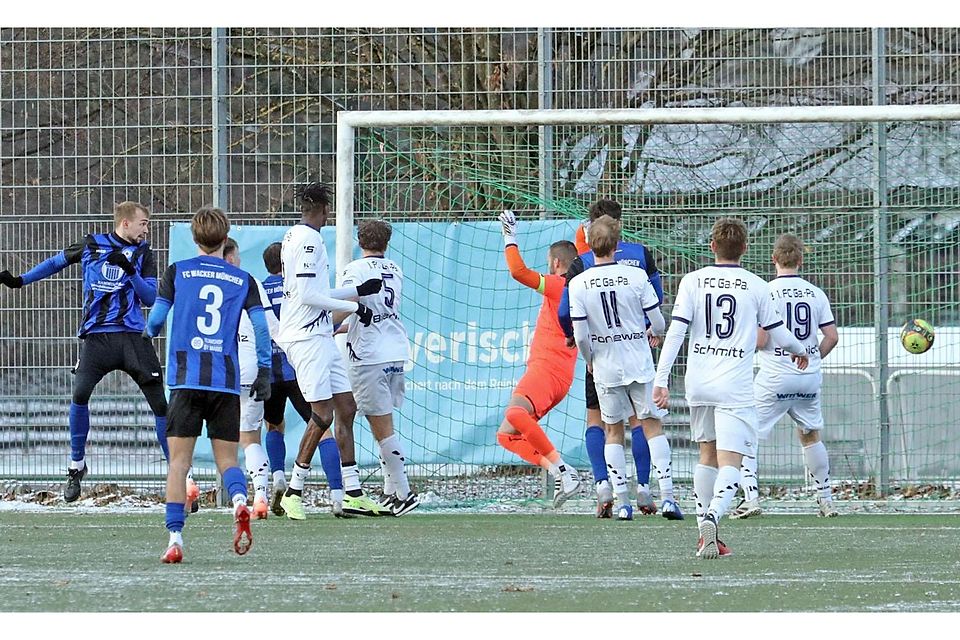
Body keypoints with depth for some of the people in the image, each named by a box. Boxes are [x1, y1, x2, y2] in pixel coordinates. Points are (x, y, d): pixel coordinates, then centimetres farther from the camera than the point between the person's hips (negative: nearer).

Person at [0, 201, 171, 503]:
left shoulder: (143, 254, 8)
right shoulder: (92, 245, 8)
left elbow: (150, 298, 1)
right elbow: (57, 262, 23)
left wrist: (130, 271, -14)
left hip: (132, 337, 0)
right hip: (96, 336, 0)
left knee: (160, 401, -6)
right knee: (79, 395, -17)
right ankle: (76, 467, 3)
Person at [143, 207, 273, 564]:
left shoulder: (177, 272, 4)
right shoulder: (243, 280, 8)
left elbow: (156, 321, 2)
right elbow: (261, 327, 1)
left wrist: (148, 332, 26)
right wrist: (264, 373, 10)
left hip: (186, 379, -1)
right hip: (226, 380, 1)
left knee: (179, 461, 1)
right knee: (226, 458, 9)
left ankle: (175, 538, -8)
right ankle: (239, 501, -23)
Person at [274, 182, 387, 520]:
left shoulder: (296, 237, 17)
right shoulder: (307, 240, -13)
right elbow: (308, 295, -19)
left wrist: (358, 291, 27)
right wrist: (354, 307, -12)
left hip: (320, 336, 10)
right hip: (306, 337, -10)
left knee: (346, 409, 7)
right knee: (323, 415, -11)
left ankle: (351, 493, 8)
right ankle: (294, 491, -3)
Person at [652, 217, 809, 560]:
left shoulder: (692, 281, 3)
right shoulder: (756, 286, 0)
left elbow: (675, 331, -5)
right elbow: (778, 332, 10)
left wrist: (661, 380, -5)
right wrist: (799, 350, 32)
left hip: (698, 383, 3)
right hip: (735, 388, -3)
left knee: (707, 455, 20)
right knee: (729, 463, -7)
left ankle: (704, 534, 19)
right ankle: (711, 517, -33)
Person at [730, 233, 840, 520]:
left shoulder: (767, 292, -11)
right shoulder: (815, 293, 3)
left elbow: (760, 340, -15)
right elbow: (832, 336, 2)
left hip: (774, 379, -5)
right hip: (809, 378, 5)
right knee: (810, 435, 21)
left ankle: (751, 498, -9)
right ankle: (826, 500, 23)